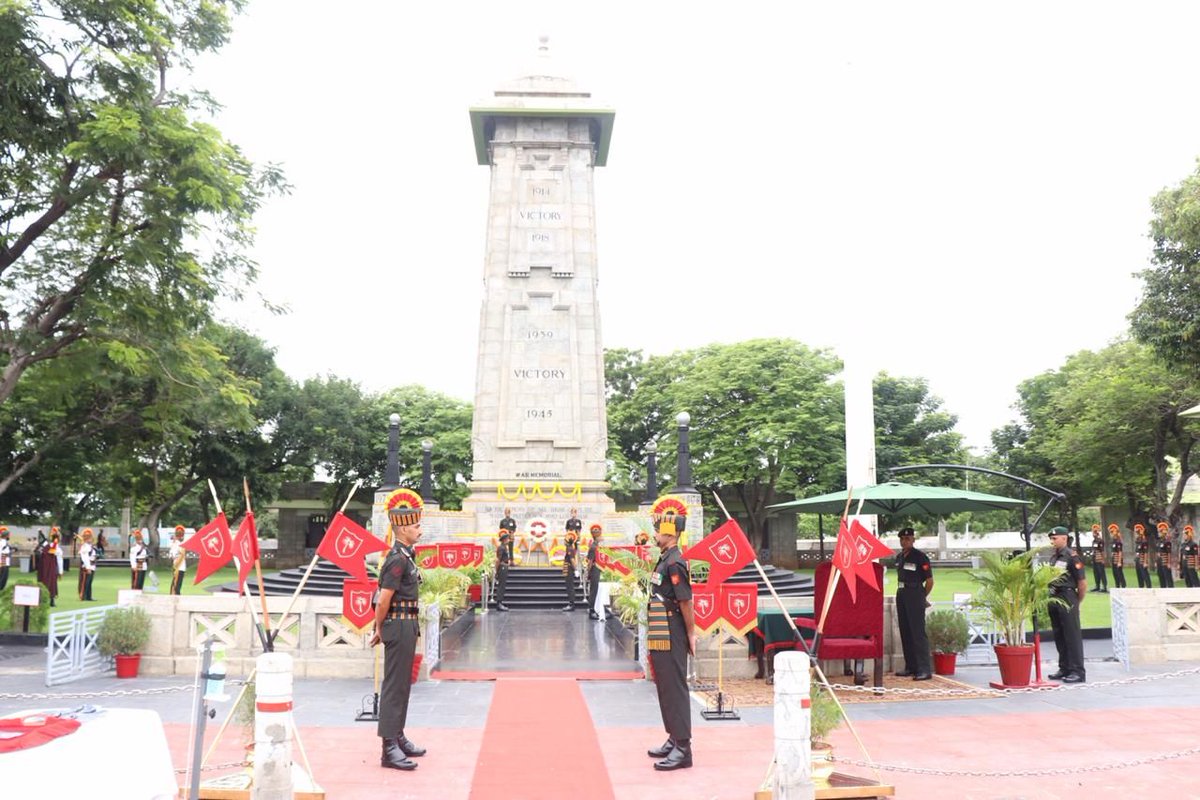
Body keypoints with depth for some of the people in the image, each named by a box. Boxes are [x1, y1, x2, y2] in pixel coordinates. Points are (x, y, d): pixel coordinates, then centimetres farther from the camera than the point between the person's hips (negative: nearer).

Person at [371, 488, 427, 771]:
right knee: (395, 686, -5)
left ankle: (398, 737, 28)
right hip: (399, 626, -10)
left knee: (402, 684, 17)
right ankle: (389, 748, 0)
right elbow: (383, 601, -20)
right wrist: (381, 629, -6)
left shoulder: (405, 556, 12)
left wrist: (380, 630, 19)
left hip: (406, 628, 10)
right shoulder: (398, 559, -19)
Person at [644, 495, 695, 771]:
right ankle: (674, 740, 28)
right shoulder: (665, 560, 14)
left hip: (671, 639, -10)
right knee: (665, 689, 17)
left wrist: (690, 635, -12)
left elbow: (685, 601, -19)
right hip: (661, 638, 10)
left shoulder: (674, 563, -18)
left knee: (675, 689, -5)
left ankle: (683, 749, 1)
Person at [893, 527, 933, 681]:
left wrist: (921, 597, 4)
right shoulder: (899, 557, 12)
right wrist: (901, 593, 14)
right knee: (905, 632, 11)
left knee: (918, 633, -9)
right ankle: (910, 667, 18)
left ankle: (925, 669, -8)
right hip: (901, 596, 8)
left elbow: (930, 581, -6)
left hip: (915, 595, -8)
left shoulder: (920, 557, -9)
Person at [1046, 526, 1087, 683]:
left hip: (1067, 600, -8)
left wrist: (1076, 602, -2)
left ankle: (1078, 671, 0)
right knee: (1059, 636, 13)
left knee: (1073, 636, -4)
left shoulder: (1072, 557, -10)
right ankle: (1065, 668, 22)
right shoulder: (1053, 557, 14)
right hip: (1054, 600, 8)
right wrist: (1050, 599, 14)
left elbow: (1083, 582, -10)